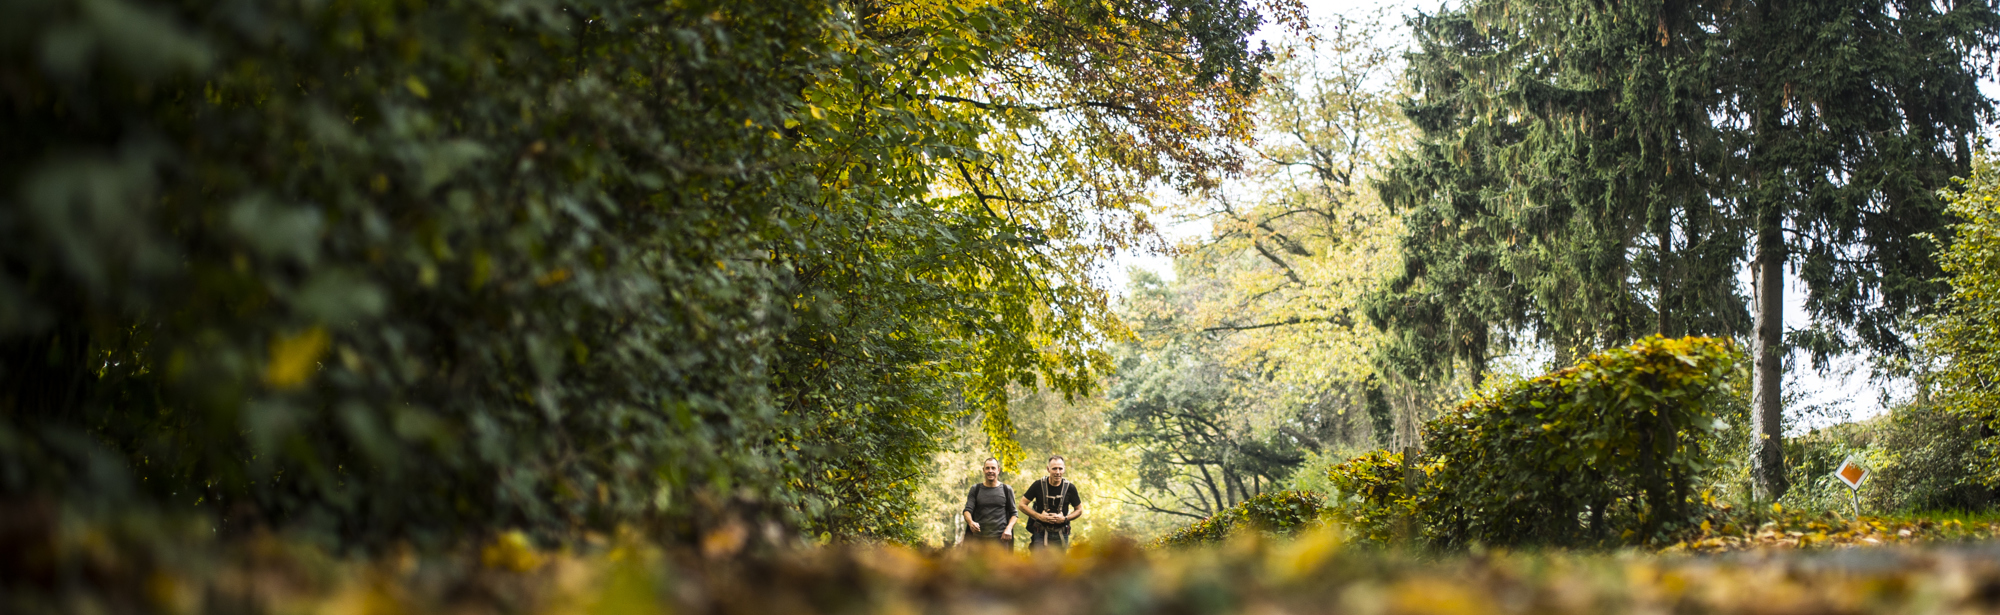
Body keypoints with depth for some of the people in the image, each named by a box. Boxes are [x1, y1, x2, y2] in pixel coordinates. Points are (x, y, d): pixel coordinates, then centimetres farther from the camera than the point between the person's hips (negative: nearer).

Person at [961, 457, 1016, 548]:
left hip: (1000, 538, -1)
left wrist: (1008, 528, -8)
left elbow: (1013, 513, 11)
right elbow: (967, 510, 2)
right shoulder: (975, 489, 11)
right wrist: (971, 522, -21)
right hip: (979, 538, 1)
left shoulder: (1006, 490, 9)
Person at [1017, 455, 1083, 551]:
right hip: (1041, 534, -2)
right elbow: (1022, 504, 0)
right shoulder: (1039, 485, -6)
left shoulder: (1069, 488, -2)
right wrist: (1039, 516, -13)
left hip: (1061, 536, 2)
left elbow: (1079, 510, 8)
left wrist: (1065, 518, -10)